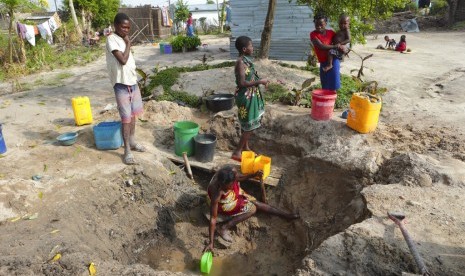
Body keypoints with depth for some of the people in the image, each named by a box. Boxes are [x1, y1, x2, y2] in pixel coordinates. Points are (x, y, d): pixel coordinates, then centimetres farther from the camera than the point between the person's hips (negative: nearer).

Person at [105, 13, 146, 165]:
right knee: (126, 117, -5)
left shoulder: (124, 39, 12)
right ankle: (127, 151, 4)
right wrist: (128, 43, -11)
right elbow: (123, 60, -23)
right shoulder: (111, 39, -13)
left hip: (132, 81, 8)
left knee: (133, 114, 16)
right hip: (121, 84, -8)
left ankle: (132, 142, 31)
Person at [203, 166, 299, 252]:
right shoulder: (217, 192, -41)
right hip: (223, 204, -5)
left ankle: (286, 215, 21)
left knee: (257, 203, 5)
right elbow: (213, 218, -34)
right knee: (252, 209, -16)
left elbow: (239, 178, -3)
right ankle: (223, 228, -15)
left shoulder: (232, 171, -30)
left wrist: (254, 175, -15)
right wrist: (211, 242, -32)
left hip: (234, 193, 6)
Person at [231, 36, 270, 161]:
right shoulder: (241, 62, -20)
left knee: (248, 124, 18)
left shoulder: (246, 60, 8)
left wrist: (260, 80, 4)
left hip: (251, 96, 9)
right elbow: (242, 83, -26)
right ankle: (237, 152, 5)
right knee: (249, 125, -3)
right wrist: (259, 82, -20)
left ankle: (245, 147, 32)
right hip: (246, 97, -9)